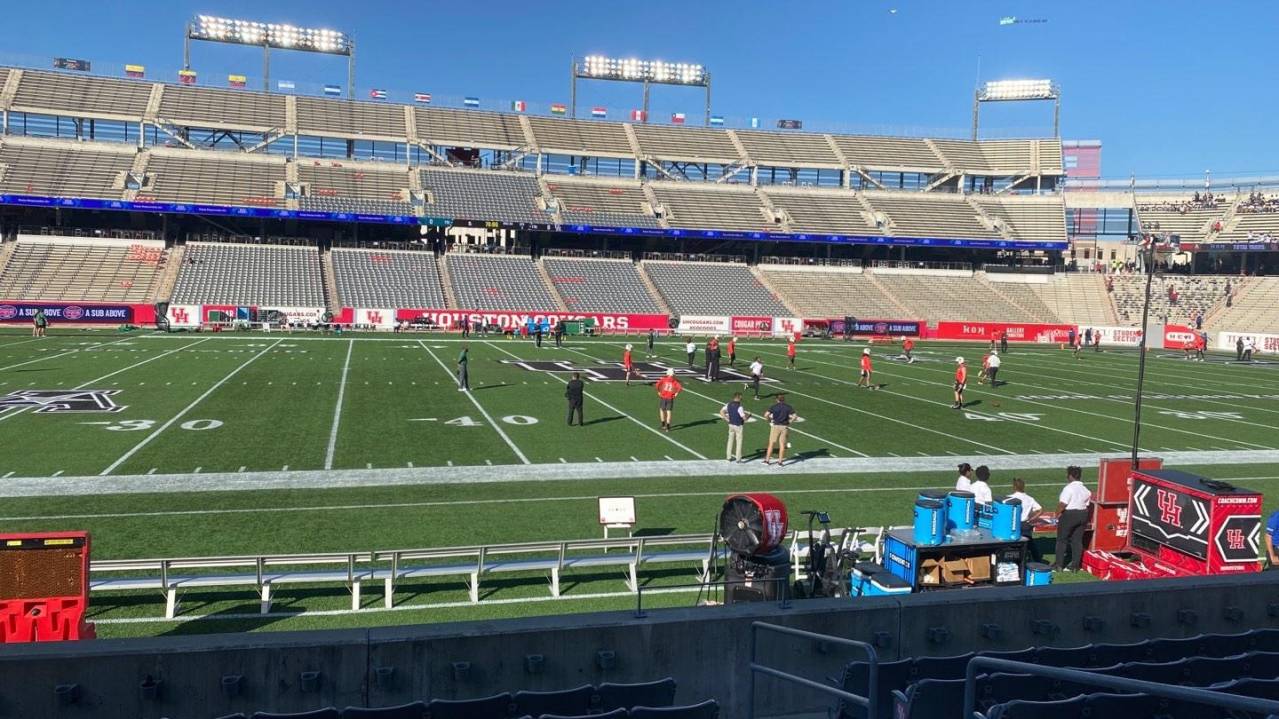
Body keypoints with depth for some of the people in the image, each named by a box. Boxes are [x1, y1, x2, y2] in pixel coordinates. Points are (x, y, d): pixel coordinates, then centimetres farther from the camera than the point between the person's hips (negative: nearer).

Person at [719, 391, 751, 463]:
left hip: (731, 424, 6)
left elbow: (721, 411, 5)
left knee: (730, 441, 16)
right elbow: (744, 417, -22)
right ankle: (738, 459, 8)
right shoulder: (739, 407, -23)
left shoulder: (729, 404, -2)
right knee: (739, 442, 4)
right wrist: (748, 415, -1)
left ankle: (729, 457, 23)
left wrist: (726, 419, 8)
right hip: (738, 426, -6)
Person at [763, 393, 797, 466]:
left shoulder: (774, 406, -3)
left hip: (775, 426, -1)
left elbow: (766, 415, -14)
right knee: (782, 444, 6)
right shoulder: (788, 407, 1)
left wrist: (769, 420, 1)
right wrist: (789, 422, 3)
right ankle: (780, 461, 7)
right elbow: (795, 416, -7)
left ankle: (767, 460, 9)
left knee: (771, 444, 7)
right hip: (784, 427, 1)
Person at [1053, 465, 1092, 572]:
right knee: (1077, 540, 10)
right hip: (1083, 514, 7)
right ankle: (1074, 565, 13)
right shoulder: (1085, 489, 8)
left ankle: (1059, 564, 8)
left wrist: (1058, 513, -9)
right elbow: (1087, 504, 11)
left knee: (1062, 540, 4)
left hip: (1069, 514, -7)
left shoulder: (1068, 488, -17)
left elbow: (1062, 504, -22)